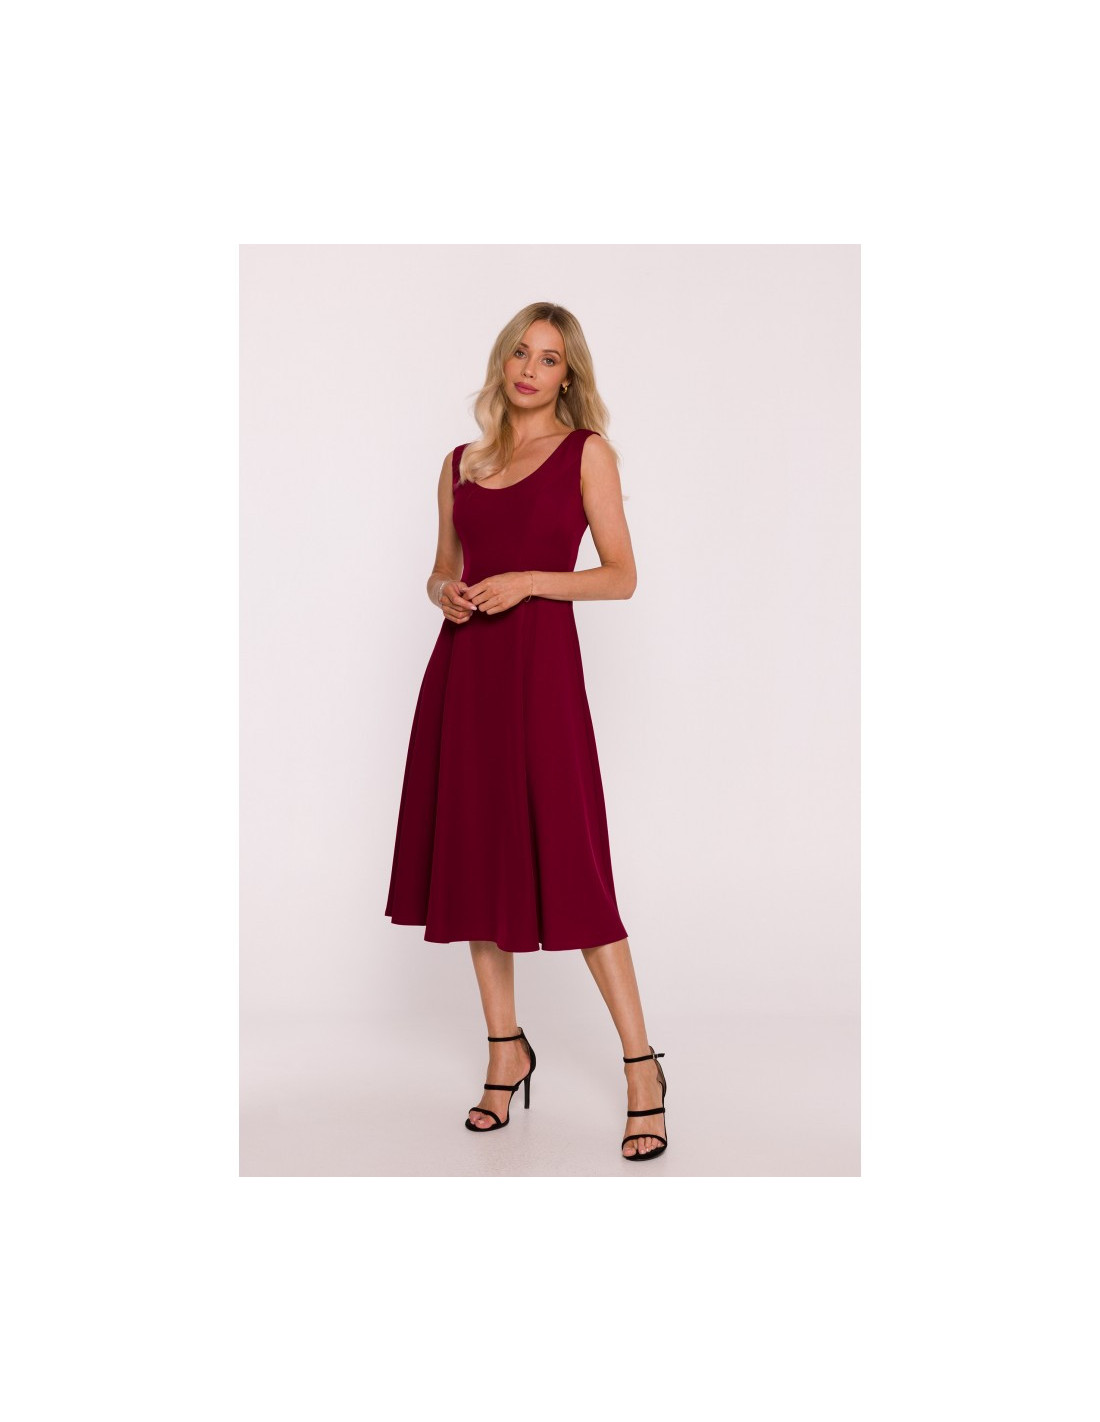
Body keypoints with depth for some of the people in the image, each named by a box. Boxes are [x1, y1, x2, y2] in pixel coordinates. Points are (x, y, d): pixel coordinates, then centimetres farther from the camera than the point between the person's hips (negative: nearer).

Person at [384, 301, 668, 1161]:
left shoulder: (586, 452, 2)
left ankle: (642, 1065, 1)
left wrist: (530, 580, -14)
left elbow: (622, 576, -2)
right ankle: (506, 1051, 20)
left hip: (540, 660, -5)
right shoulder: (462, 464, 15)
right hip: (463, 666, 5)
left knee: (568, 862, -9)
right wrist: (445, 592, -2)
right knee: (474, 853, 7)